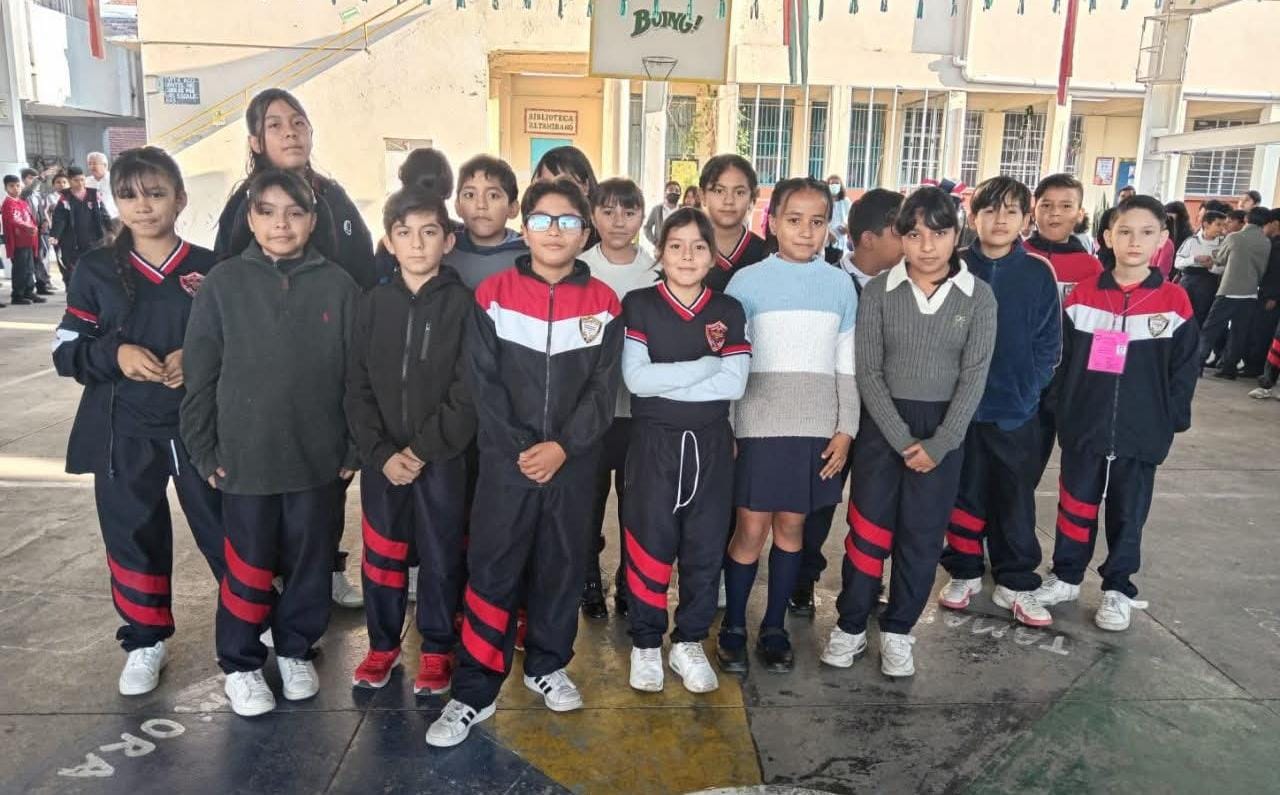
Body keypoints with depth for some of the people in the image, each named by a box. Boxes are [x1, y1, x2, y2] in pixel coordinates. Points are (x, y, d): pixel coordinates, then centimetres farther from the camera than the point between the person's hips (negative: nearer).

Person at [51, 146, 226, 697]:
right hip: (123, 433, 2)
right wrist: (115, 354, -16)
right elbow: (65, 350, 3)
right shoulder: (96, 270, 2)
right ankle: (145, 642, 29)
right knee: (134, 536, 10)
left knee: (224, 532, 5)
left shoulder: (210, 269, -3)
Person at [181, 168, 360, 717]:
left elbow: (357, 375, 0)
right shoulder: (223, 283, -3)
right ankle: (239, 663, 30)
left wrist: (355, 447, 0)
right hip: (245, 457, 0)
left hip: (319, 457, 1)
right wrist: (203, 450, 0)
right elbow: (200, 375, 0)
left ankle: (296, 650, 34)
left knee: (310, 562, 13)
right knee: (248, 566, 10)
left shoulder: (337, 285, -3)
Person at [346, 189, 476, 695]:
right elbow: (357, 389, 2)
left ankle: (437, 649, 27)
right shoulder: (373, 304, 4)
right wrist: (382, 453, -9)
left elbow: (468, 393, -10)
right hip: (382, 459, 3)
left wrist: (422, 449, -14)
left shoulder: (463, 304, -5)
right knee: (381, 555, 12)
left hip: (443, 459, -3)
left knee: (441, 558, 8)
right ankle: (383, 644, 32)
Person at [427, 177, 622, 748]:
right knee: (492, 568, 1)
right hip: (506, 460, -1)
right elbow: (484, 383, -3)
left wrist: (561, 446, -13)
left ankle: (547, 666, 31)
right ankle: (474, 691, 12)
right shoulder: (493, 294, 1)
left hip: (574, 461, 2)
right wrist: (520, 450, -13)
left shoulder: (602, 303, 3)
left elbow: (604, 389, -1)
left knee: (563, 563, 12)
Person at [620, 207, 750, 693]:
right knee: (650, 544, 3)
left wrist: (662, 381, -14)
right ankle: (645, 644, 20)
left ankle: (690, 642, 24)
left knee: (705, 546, 8)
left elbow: (735, 384, -9)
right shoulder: (639, 305, -2)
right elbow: (634, 377, -14)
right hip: (653, 442, -2)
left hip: (710, 445, 2)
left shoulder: (729, 311, 4)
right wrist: (707, 363, -14)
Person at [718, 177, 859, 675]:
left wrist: (846, 429, 3)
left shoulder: (840, 286, 5)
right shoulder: (747, 282, -3)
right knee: (751, 530, 1)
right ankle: (733, 629, 19)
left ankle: (774, 628, 25)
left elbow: (846, 366, 8)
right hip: (760, 427, -2)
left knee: (791, 527, 10)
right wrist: (722, 431, -4)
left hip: (817, 429, 2)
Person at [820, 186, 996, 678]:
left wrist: (939, 443, -11)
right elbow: (867, 373, -6)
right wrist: (903, 440, -12)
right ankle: (850, 626, 20)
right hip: (882, 424, -1)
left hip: (944, 429, 1)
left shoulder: (979, 297, -2)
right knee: (868, 530, 4)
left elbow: (974, 377, -4)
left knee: (922, 536, 8)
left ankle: (897, 631, 24)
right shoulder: (879, 292, -4)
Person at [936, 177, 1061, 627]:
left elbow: (1048, 344, 1)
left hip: (1017, 411, 0)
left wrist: (1026, 392, -8)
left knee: (1016, 500, 10)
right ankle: (964, 573, 27)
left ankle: (1016, 584, 24)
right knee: (966, 493, 11)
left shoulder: (1038, 273, -1)